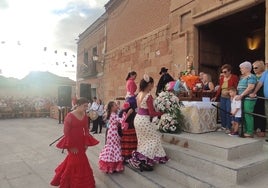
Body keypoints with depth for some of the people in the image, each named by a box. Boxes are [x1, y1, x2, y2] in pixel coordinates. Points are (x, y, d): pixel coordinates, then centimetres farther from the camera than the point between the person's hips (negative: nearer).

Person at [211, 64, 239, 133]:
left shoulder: (234, 77, -5)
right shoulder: (222, 78, 12)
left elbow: (236, 88, -7)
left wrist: (229, 91, -22)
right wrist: (216, 97, 10)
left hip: (230, 98, -6)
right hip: (222, 97, 6)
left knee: (228, 112, -6)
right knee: (222, 112, 7)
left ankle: (228, 128, 5)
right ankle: (223, 126, 20)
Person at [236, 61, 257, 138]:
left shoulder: (251, 77, -8)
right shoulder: (242, 77, 19)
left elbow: (250, 88, -20)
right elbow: (239, 87, 24)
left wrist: (241, 95, -21)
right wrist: (239, 95, 10)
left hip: (248, 99, -9)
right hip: (242, 99, 9)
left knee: (248, 115, -8)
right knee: (244, 115, 11)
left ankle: (250, 132, -1)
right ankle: (245, 131, 20)